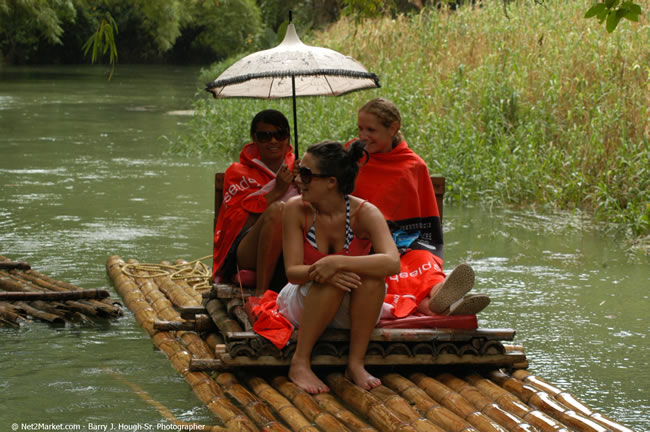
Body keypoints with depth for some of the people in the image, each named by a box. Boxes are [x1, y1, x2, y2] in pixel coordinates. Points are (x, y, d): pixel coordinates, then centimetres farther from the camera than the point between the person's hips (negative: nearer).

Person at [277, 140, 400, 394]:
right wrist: (319, 273, -40)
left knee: (372, 276, -30)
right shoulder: (296, 209, -14)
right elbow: (292, 272, -17)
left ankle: (356, 363, -22)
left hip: (350, 313, 0)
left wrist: (336, 262, -43)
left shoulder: (365, 213, -18)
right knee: (330, 281, -32)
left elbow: (393, 263, -35)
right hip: (303, 305, 0)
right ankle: (300, 363, -22)